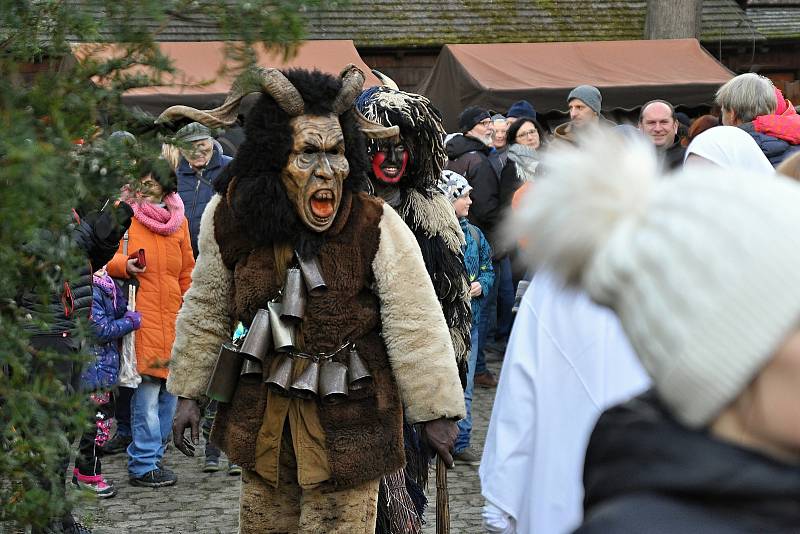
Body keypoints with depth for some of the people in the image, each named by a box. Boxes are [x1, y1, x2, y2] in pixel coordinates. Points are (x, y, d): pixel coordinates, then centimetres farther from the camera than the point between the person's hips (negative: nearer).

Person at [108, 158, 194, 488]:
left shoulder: (179, 220, 14)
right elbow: (107, 259, -2)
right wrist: (124, 265, -23)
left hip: (172, 316, 5)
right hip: (141, 313, -5)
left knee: (170, 389, 6)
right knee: (147, 389, -9)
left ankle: (154, 457, 17)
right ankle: (143, 465, -4)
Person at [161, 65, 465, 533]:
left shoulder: (377, 227, -21)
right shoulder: (232, 218, -10)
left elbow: (416, 327, -14)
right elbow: (207, 311, 5)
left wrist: (435, 412, -10)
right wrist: (189, 394, 10)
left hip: (350, 423, -4)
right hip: (262, 418, 4)